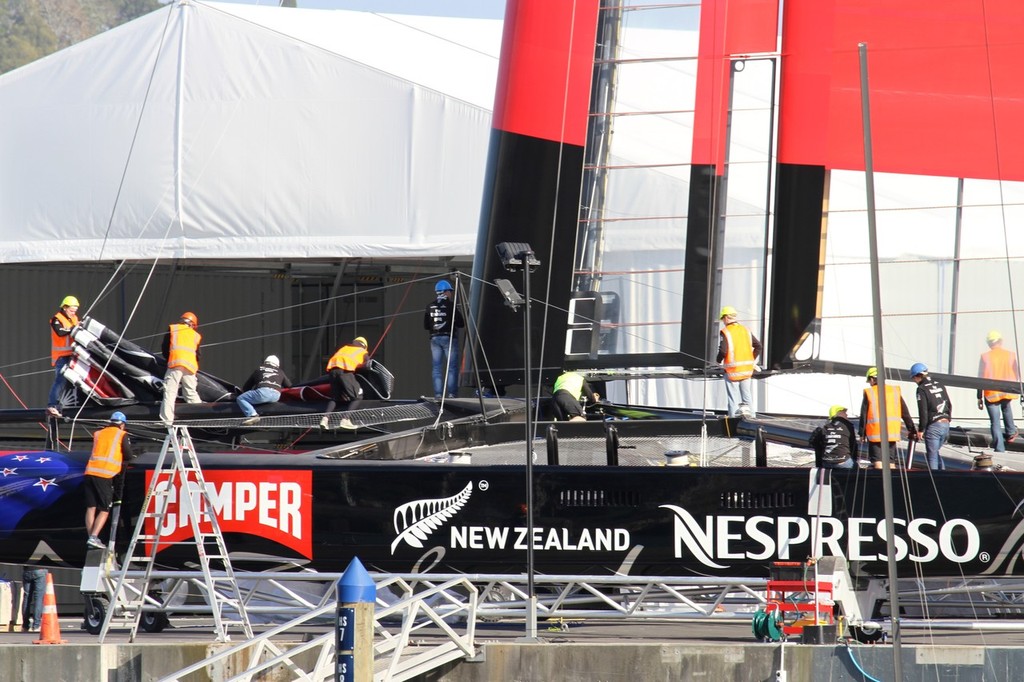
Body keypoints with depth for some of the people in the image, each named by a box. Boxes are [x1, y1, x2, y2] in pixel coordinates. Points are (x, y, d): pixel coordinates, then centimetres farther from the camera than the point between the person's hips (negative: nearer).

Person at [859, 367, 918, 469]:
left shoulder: (869, 393, -4)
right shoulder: (895, 391, 7)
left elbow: (863, 415, -3)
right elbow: (905, 413, 9)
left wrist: (862, 433, 5)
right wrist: (911, 429, 16)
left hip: (875, 434, -4)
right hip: (892, 433, 4)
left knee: (877, 462, -3)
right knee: (890, 462, 14)